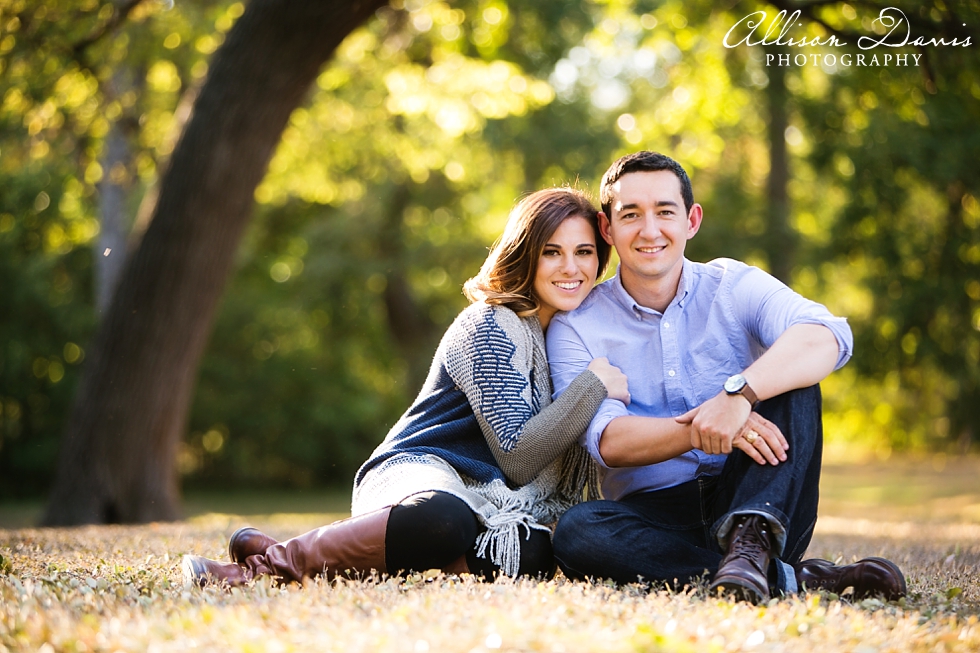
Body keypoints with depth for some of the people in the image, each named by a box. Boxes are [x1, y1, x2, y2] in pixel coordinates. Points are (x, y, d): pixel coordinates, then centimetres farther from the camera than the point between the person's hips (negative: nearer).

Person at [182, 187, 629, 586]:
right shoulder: (490, 328, -9)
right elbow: (518, 459, -14)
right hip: (419, 470, -7)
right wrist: (593, 386, -14)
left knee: (533, 555, -32)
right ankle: (276, 558, -25)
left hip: (486, 500, 7)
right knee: (442, 520, -45)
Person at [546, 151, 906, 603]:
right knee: (576, 532, -33)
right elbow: (607, 441, -12)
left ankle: (751, 539, -39)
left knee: (791, 380, -21)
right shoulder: (576, 326, 3)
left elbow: (827, 337, -19)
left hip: (758, 502, 0)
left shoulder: (735, 286, 2)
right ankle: (791, 578, -31)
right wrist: (700, 429, -30)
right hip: (655, 515, 0)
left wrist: (738, 393, -37)